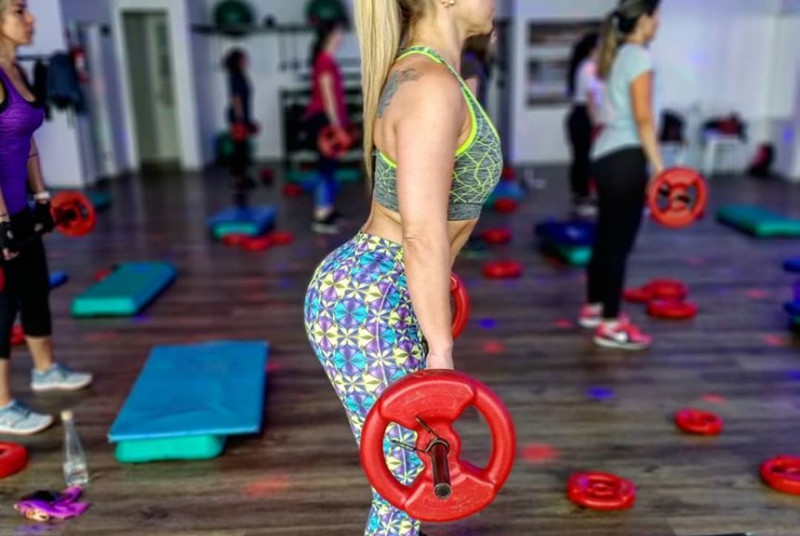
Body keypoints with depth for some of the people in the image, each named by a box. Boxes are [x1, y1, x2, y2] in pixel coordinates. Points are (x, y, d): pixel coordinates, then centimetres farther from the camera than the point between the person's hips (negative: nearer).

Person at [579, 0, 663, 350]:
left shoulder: (619, 55, 16)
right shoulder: (639, 57, -11)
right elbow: (643, 119, -17)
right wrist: (659, 167, -18)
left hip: (606, 155, 10)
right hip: (625, 158, -9)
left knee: (606, 238, 16)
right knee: (620, 242, -5)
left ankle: (594, 308, 27)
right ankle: (610, 326, 1)